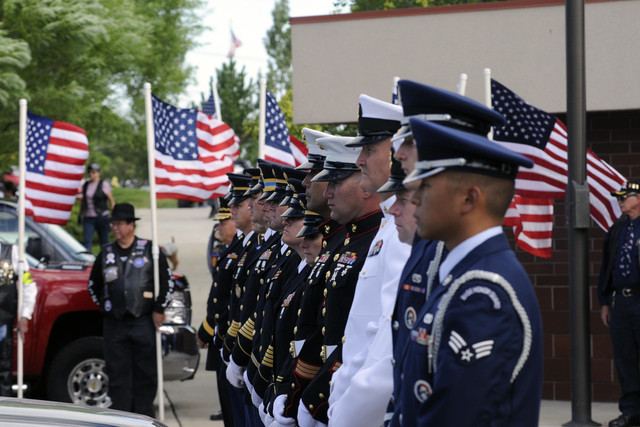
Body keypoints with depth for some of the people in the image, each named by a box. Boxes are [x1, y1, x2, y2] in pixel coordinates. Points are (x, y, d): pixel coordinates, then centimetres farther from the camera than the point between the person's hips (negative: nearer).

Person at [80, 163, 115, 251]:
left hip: (102, 216, -3)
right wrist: (80, 214, 22)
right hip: (88, 218, 3)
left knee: (104, 241, 4)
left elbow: (111, 200, -2)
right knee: (86, 241, -10)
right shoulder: (85, 185, 10)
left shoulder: (104, 184, -2)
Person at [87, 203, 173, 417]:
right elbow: (93, 284, 23)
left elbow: (167, 280, 6)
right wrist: (104, 306, 15)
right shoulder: (106, 253, 11)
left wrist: (159, 309, 2)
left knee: (145, 374, 0)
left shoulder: (149, 249, 2)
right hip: (114, 325, 2)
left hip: (143, 322, -2)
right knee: (118, 375, 1)